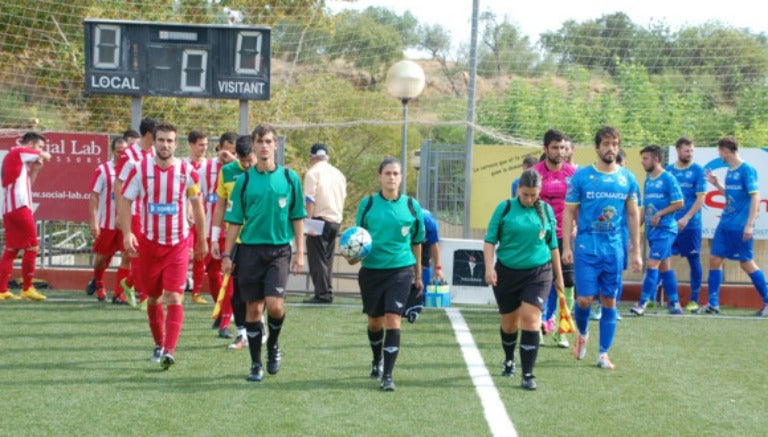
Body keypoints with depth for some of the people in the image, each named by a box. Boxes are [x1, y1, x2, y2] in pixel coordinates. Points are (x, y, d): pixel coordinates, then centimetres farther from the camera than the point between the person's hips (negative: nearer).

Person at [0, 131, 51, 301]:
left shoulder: (18, 158, 23)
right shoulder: (19, 152, -4)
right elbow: (45, 156, 6)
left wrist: (35, 169, 15)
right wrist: (44, 155, 27)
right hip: (19, 206, -9)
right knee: (32, 246, -5)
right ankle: (27, 289, -4)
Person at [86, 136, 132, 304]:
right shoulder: (102, 170, -4)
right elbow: (94, 197, -6)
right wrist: (94, 222, -13)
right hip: (106, 222, -2)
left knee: (127, 257, -9)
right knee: (101, 258, 9)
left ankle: (119, 294, -2)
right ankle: (98, 283, 39)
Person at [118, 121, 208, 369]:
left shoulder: (187, 171, -3)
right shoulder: (140, 170, -4)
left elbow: (197, 205, 8)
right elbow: (125, 201, -2)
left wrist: (202, 240, 11)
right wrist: (127, 233, -15)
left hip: (178, 245, -2)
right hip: (149, 243, 2)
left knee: (174, 298, -13)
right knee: (152, 298, 12)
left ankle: (169, 352, -19)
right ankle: (159, 345, 31)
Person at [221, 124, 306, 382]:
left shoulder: (289, 178, 3)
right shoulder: (245, 180, 3)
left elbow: (297, 218, 7)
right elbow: (234, 221, 5)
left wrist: (300, 253, 2)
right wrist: (227, 255, 0)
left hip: (279, 249, -1)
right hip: (250, 249, 1)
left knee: (275, 304, -16)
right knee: (253, 308, 3)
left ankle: (273, 345, 13)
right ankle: (256, 364, 14)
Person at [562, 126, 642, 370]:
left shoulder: (628, 179, 5)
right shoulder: (581, 176, -2)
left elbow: (633, 215, 10)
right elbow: (569, 212, 1)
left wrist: (636, 252, 7)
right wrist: (566, 247, -5)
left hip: (615, 249, 2)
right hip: (586, 247, -2)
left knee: (610, 301, 3)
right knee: (584, 299, -7)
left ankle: (604, 354, 11)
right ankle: (582, 333, 25)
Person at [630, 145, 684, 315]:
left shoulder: (668, 179, -10)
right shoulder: (648, 180, 12)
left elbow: (679, 203, -12)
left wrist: (659, 214, -15)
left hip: (665, 229, -8)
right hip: (652, 229, 8)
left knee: (652, 264, -12)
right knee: (663, 266, 11)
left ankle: (643, 303, -13)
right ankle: (675, 303, 18)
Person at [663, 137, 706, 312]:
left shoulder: (697, 171, -1)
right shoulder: (668, 170, 9)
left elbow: (700, 198, -6)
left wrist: (686, 218, -15)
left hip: (691, 224, -3)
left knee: (694, 260, 2)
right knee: (663, 257, -3)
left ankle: (694, 300, 9)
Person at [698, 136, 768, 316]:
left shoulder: (747, 170, -12)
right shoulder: (730, 171, 12)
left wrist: (750, 224, -21)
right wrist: (717, 184, 13)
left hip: (740, 227, -8)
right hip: (725, 225, 8)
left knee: (746, 263, -3)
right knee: (715, 259, 4)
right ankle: (713, 304, 9)